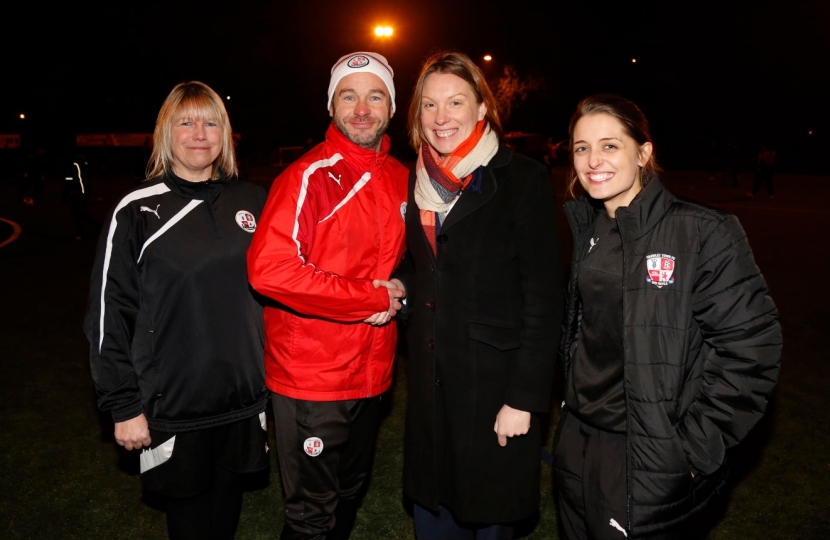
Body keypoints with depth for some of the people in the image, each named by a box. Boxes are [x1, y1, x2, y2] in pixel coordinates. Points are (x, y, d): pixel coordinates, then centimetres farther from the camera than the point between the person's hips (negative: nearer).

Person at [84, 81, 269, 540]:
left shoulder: (252, 201, 3)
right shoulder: (137, 211, -7)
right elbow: (108, 314, -6)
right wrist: (123, 406, -7)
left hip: (245, 399, 3)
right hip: (173, 408, -3)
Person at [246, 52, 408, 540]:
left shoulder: (400, 179, 5)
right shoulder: (308, 177, -16)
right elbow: (269, 269, -29)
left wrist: (399, 295, -3)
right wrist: (374, 299, -23)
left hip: (373, 372, 7)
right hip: (311, 377, -6)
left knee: (351, 494, 25)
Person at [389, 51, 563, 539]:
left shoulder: (524, 179, -11)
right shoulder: (419, 181, 7)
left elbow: (543, 299, -13)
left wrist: (524, 398, -15)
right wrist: (401, 283, 1)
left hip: (496, 383, -5)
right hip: (431, 380, 6)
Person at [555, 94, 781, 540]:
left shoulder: (703, 234, -14)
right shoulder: (581, 229, 4)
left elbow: (750, 345, -15)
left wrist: (696, 447, -15)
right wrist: (573, 401, 12)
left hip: (653, 464, -6)